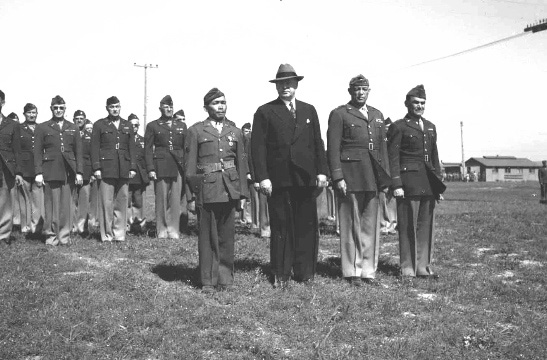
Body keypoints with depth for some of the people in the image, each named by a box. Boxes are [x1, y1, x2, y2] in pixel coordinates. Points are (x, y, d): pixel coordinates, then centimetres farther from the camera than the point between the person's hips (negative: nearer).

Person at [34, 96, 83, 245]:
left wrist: (79, 172, 3)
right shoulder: (42, 127, 9)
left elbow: (78, 152, 12)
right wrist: (38, 173, -3)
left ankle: (64, 236, 7)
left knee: (67, 205, 0)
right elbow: (38, 152, 5)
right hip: (51, 171, -1)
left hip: (69, 172, 2)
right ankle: (51, 235, 7)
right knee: (51, 204, -1)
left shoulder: (73, 128, 14)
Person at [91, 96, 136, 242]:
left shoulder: (127, 126, 15)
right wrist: (96, 168, -6)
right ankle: (107, 234, 5)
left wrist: (133, 168, 5)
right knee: (106, 202, -3)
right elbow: (95, 148, 2)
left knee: (121, 201, 4)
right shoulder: (99, 125, 6)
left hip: (124, 170, 3)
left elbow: (132, 148, 13)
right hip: (106, 169, -3)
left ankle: (119, 234, 11)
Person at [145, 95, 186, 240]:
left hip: (178, 167, 2)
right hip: (161, 167, -2)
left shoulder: (182, 126, 16)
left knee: (175, 200, 0)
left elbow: (186, 148, 13)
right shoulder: (153, 126, 7)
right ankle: (162, 231, 9)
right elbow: (148, 149, 3)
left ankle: (173, 230, 7)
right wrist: (150, 169, -7)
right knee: (161, 199, 1)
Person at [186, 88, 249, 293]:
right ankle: (208, 280, 11)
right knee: (208, 236, 2)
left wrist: (242, 193, 8)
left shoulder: (235, 132, 13)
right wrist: (191, 195, -2)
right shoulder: (196, 131, 3)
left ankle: (225, 278, 17)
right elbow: (190, 166, 2)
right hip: (206, 189, -3)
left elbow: (241, 163, 13)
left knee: (227, 236, 7)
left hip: (230, 189, 3)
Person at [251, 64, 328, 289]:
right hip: (278, 179, -2)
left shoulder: (309, 111, 15)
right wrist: (262, 177, -9)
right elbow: (258, 146, -1)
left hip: (306, 178, 3)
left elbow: (318, 143, 14)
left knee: (307, 227, 4)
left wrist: (322, 171, 4)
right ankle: (281, 275, 13)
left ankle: (305, 272, 14)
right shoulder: (265, 112, 5)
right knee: (280, 228, 3)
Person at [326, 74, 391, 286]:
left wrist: (385, 178, 12)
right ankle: (352, 272, 10)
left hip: (373, 178, 5)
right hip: (350, 176, -5)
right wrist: (338, 177, -13)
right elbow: (333, 148, -5)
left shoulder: (377, 115, 18)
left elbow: (382, 147, 18)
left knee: (371, 225, 7)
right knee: (351, 225, 1)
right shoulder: (339, 114, 1)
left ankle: (368, 271, 15)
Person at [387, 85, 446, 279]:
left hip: (428, 183, 6)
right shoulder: (398, 127, -1)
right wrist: (396, 185, -13)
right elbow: (393, 158, -7)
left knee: (426, 225, 8)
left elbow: (435, 157, 20)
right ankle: (407, 269, 7)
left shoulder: (430, 127, 19)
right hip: (408, 181, -6)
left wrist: (439, 184, 16)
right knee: (408, 226, -1)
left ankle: (423, 266, 17)